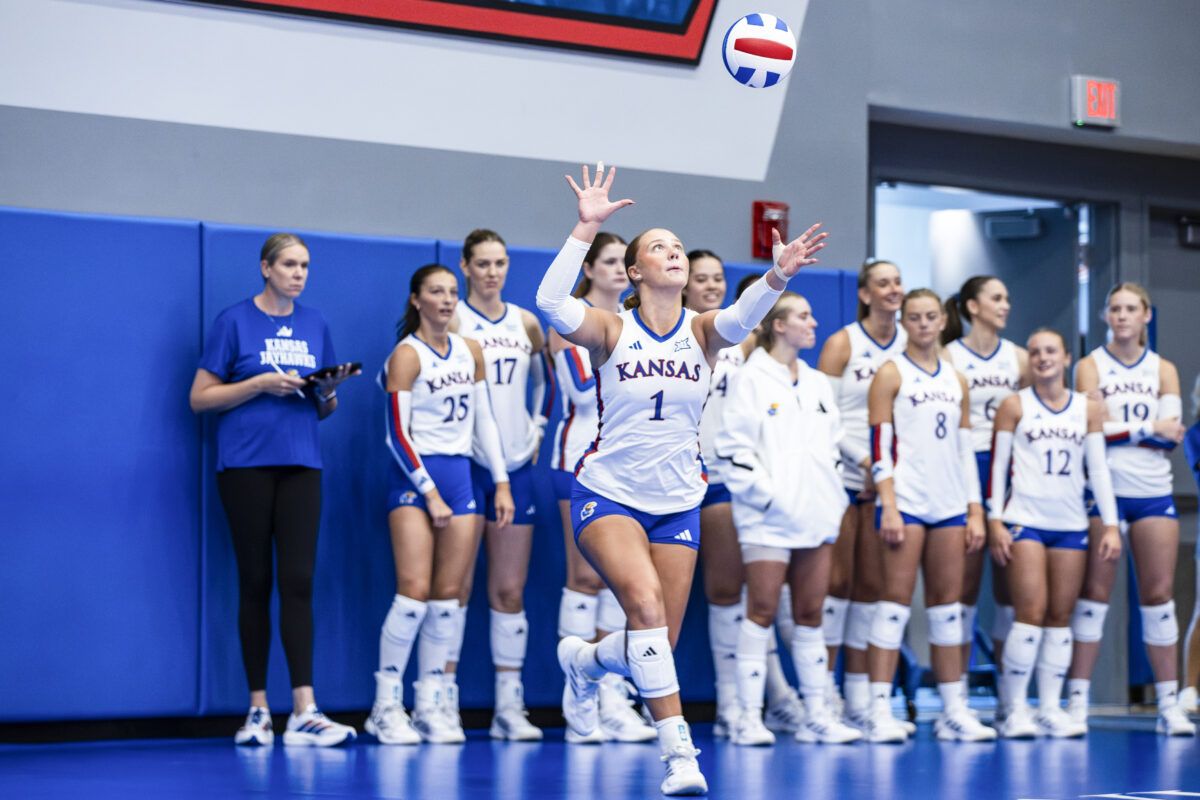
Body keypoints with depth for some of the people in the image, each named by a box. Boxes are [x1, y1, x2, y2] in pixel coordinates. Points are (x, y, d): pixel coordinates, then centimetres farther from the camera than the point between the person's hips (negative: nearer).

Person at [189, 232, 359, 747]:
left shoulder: (314, 325, 14)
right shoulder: (234, 321, 1)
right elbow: (200, 398, -1)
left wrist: (329, 390, -3)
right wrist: (262, 383, -12)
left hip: (300, 463, 3)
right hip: (246, 465, -3)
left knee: (298, 581, -7)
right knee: (256, 583, 1)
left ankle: (304, 713, -12)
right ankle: (258, 709, 9)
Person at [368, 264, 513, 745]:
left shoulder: (470, 352, 11)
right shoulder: (406, 355, -7)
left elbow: (483, 420, 16)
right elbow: (397, 434, -10)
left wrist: (501, 483, 11)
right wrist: (430, 493, -13)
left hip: (459, 475, 6)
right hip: (414, 477, -6)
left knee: (448, 596, 2)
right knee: (414, 592, -13)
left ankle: (430, 704, 8)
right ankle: (386, 705, -5)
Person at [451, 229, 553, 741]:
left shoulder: (526, 324, 11)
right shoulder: (452, 321, -3)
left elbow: (545, 382, 25)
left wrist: (538, 429, 14)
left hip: (516, 467, 4)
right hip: (464, 464, -4)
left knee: (510, 590, 4)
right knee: (457, 587, -5)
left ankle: (509, 707, 7)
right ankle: (443, 702, -1)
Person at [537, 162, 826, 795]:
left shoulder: (701, 332, 0)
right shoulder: (612, 330, -6)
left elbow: (741, 317, -23)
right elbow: (551, 302, -25)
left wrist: (779, 274, -43)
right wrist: (587, 228, -31)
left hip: (678, 501, 4)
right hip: (608, 493, -4)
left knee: (660, 640, 4)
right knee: (646, 605, -26)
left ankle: (583, 661, 38)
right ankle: (678, 749, -24)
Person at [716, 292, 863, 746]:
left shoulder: (818, 383, 17)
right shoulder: (751, 380, -3)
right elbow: (734, 445, -10)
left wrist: (834, 494, 9)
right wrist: (765, 494, -15)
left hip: (816, 516, 6)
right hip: (769, 517, -6)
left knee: (810, 613, 8)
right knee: (762, 610, -7)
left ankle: (816, 715, 11)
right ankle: (749, 717, -6)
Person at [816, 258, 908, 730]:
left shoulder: (909, 345, 10)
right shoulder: (843, 344, -2)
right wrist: (863, 458, -13)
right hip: (842, 474, -4)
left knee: (872, 585, 5)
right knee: (837, 581, -6)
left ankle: (860, 699, 8)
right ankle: (823, 689, -1)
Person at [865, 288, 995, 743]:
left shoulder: (955, 381, 16)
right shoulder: (891, 375, 1)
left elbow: (966, 450, 17)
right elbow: (880, 444, -6)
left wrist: (976, 513, 11)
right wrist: (889, 507, -15)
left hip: (951, 504, 5)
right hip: (906, 501, -5)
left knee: (948, 603, 5)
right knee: (896, 599, -8)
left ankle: (954, 711, 8)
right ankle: (880, 712, -8)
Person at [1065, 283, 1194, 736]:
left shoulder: (1163, 370, 11)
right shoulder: (1090, 366, 4)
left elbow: (1172, 433, -2)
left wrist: (1117, 429, -11)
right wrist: (1148, 428, -10)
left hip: (1153, 492, 2)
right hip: (1103, 491, -2)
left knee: (1159, 595, 2)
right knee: (1094, 593, -3)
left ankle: (1169, 705, 6)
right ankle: (1077, 702, 0)